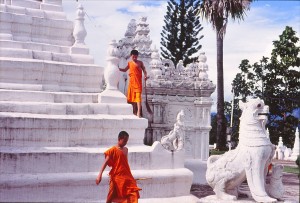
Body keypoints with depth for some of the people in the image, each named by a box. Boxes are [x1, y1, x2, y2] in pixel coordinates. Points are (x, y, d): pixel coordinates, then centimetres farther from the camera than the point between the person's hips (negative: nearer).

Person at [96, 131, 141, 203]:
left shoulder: (126, 149, 13)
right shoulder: (113, 150, -6)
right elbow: (105, 163, -12)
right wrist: (100, 175, -23)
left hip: (127, 177, 6)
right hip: (116, 177, -6)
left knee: (134, 194, -8)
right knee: (111, 197, 4)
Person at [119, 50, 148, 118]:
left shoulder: (140, 63, 4)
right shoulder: (130, 63, 14)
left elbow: (144, 70, 1)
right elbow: (125, 70, 24)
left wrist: (145, 76, -18)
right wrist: (118, 68, 11)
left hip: (138, 82, -4)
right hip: (131, 82, 4)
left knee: (138, 96, -13)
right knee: (132, 97, 7)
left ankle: (139, 113, -17)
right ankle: (134, 112, 17)